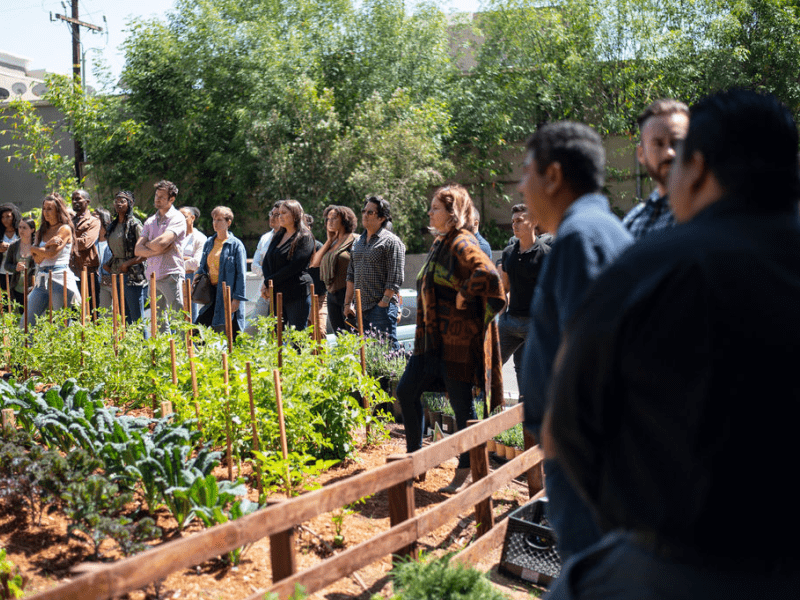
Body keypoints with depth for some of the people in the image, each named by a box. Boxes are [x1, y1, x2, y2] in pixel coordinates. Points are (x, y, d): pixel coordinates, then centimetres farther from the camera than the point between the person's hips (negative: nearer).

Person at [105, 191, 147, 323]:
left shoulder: (134, 224, -7)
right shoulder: (112, 225, 15)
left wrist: (127, 264, -17)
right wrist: (107, 264, 9)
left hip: (132, 276, -7)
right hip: (116, 276, 7)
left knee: (137, 319, -5)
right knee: (124, 319, 11)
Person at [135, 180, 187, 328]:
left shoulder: (177, 218, -4)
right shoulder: (150, 221, 16)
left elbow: (162, 242, -18)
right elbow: (138, 250, 7)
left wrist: (147, 244, 2)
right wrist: (157, 250, -9)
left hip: (172, 276, -7)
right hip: (153, 277, 7)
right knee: (158, 324, 10)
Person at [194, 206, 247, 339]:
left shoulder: (236, 244, -7)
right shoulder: (209, 243, 13)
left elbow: (241, 274, -10)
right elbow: (202, 268, 20)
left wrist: (237, 298, -14)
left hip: (228, 295, -6)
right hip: (211, 293, 6)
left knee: (231, 335, 0)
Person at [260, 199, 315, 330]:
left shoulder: (305, 237, -5)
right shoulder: (278, 236, 18)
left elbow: (294, 267, -13)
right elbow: (266, 262, 14)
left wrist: (269, 282, -11)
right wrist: (267, 282, -6)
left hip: (297, 295, -7)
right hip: (276, 295, 7)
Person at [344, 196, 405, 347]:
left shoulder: (391, 241, -6)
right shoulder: (358, 242, 17)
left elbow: (395, 279, -11)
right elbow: (351, 275, 20)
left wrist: (383, 304, -14)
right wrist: (348, 303, 13)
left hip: (382, 307, -7)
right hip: (361, 308, 7)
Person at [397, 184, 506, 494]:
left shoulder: (462, 244, -16)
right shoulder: (439, 243, 14)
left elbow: (488, 274, -34)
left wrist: (464, 295, -21)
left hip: (458, 340, -10)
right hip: (432, 338, 10)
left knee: (461, 403, 1)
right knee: (406, 391, 12)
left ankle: (465, 472, 16)